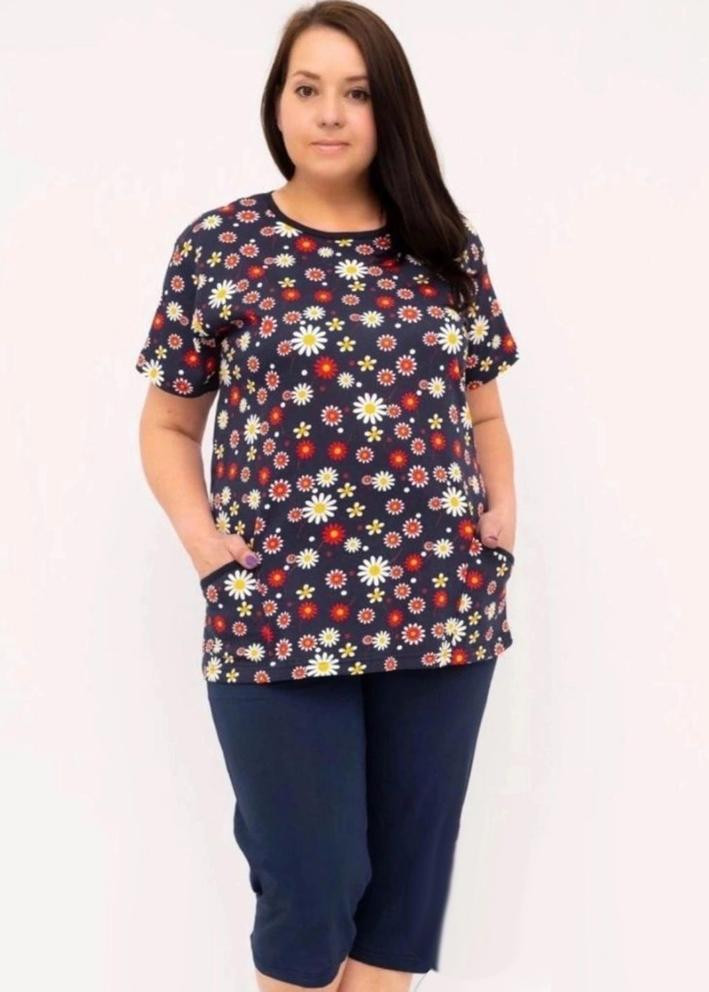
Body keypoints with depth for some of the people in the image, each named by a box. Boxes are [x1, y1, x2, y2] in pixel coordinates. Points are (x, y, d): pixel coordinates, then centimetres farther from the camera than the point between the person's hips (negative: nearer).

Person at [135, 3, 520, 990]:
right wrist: (203, 541, -8)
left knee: (409, 874, 13)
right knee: (309, 883, 6)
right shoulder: (217, 247, 0)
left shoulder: (449, 251, 8)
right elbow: (167, 426, 5)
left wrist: (503, 510, 0)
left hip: (441, 608, 3)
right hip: (276, 619, -3)